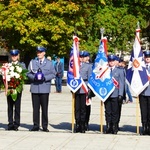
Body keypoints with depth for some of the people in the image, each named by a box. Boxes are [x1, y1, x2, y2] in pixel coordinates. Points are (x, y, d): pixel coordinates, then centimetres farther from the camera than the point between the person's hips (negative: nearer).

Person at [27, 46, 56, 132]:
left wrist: (45, 78, -13)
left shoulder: (49, 63, 7)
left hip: (45, 88, -1)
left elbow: (53, 74, 3)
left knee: (44, 108, 2)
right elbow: (29, 73, 10)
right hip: (35, 88, 1)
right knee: (35, 108, 3)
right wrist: (34, 77, -11)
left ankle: (45, 126, 9)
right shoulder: (32, 62, 10)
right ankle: (36, 125, 10)